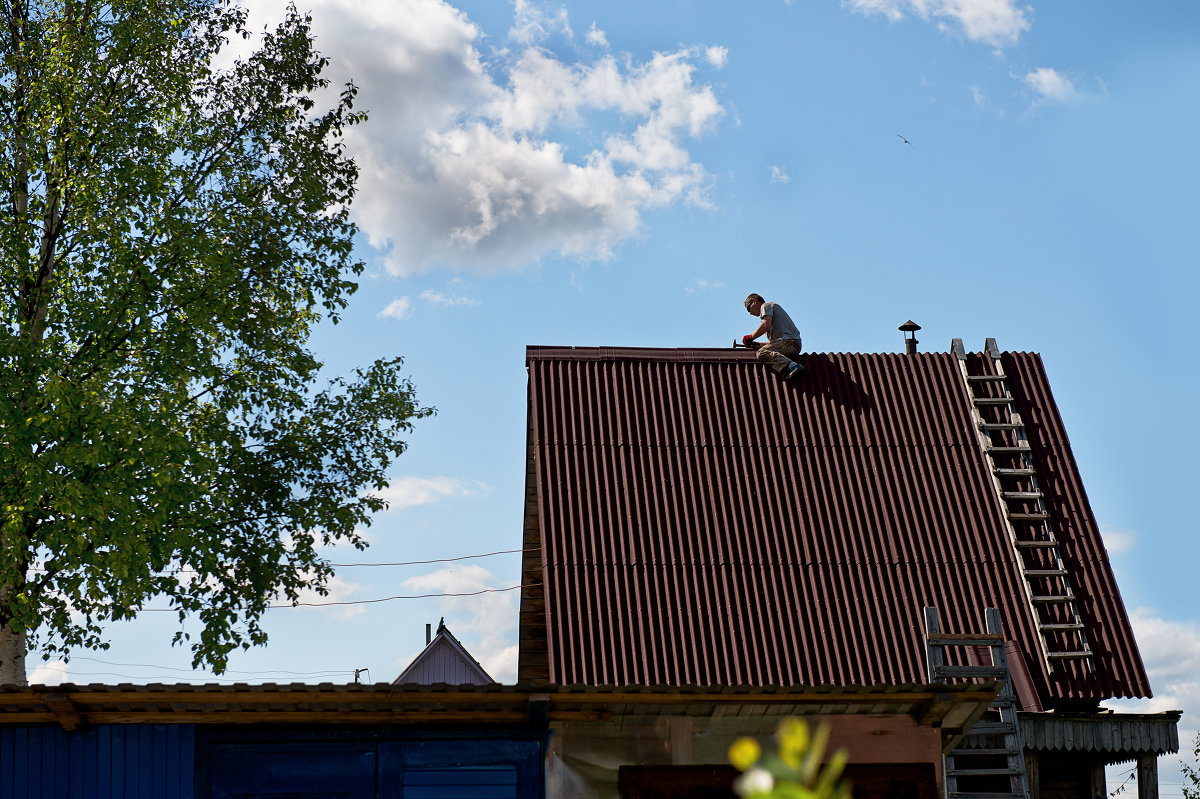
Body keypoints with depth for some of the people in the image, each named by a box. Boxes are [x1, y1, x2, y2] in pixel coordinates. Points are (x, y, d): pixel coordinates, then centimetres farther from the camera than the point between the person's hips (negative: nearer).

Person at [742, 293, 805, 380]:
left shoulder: (766, 305, 9)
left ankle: (791, 366, -45)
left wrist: (751, 337, 0)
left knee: (762, 354, -28)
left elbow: (766, 325, -12)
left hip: (788, 340, -10)